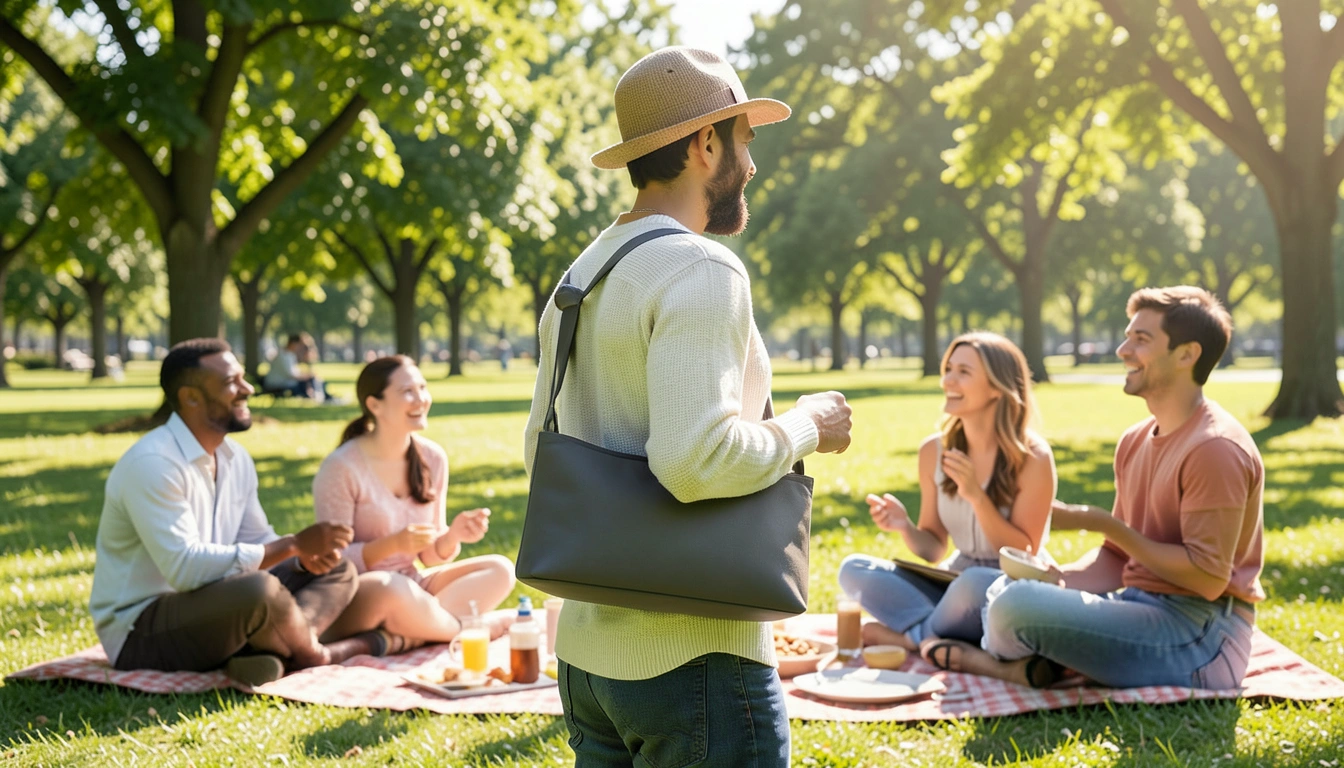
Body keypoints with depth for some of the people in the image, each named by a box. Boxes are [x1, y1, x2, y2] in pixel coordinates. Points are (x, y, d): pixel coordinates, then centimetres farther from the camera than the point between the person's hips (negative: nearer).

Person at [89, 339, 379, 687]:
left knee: (337, 570, 3)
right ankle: (313, 655, -6)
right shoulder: (152, 463, -21)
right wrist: (294, 544, -26)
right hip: (141, 631, -9)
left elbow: (259, 543, 13)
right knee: (256, 589, -35)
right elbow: (184, 568, -28)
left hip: (207, 611, 9)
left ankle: (265, 653, -23)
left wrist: (306, 555, -11)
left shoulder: (235, 458, 8)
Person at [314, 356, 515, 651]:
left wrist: (453, 535, -14)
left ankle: (402, 639, -25)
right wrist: (393, 544, -28)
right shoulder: (341, 468, -13)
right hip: (354, 602, -6)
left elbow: (432, 555, 9)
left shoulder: (433, 458, 4)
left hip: (412, 588, 6)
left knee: (500, 570, -13)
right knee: (391, 588, -40)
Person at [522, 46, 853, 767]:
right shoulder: (702, 270, -15)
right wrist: (805, 427, -11)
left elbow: (540, 448, 20)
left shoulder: (578, 276, 13)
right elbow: (696, 457, -26)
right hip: (695, 658, -9)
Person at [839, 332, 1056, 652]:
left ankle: (913, 637, -11)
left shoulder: (1031, 457, -13)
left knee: (974, 582, -39)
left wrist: (976, 496, -23)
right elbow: (933, 549, 7)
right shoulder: (934, 451, 0)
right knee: (853, 569, -13)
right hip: (956, 587, 5)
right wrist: (906, 528, -16)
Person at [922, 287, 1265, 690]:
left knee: (1018, 604, -24)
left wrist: (1102, 523, -15)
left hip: (1201, 637, -10)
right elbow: (1116, 557, 16)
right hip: (1143, 607, 10)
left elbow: (1208, 579, -20)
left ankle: (999, 662, 7)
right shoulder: (1136, 441, 13)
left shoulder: (1216, 449, -16)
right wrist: (1058, 577, -6)